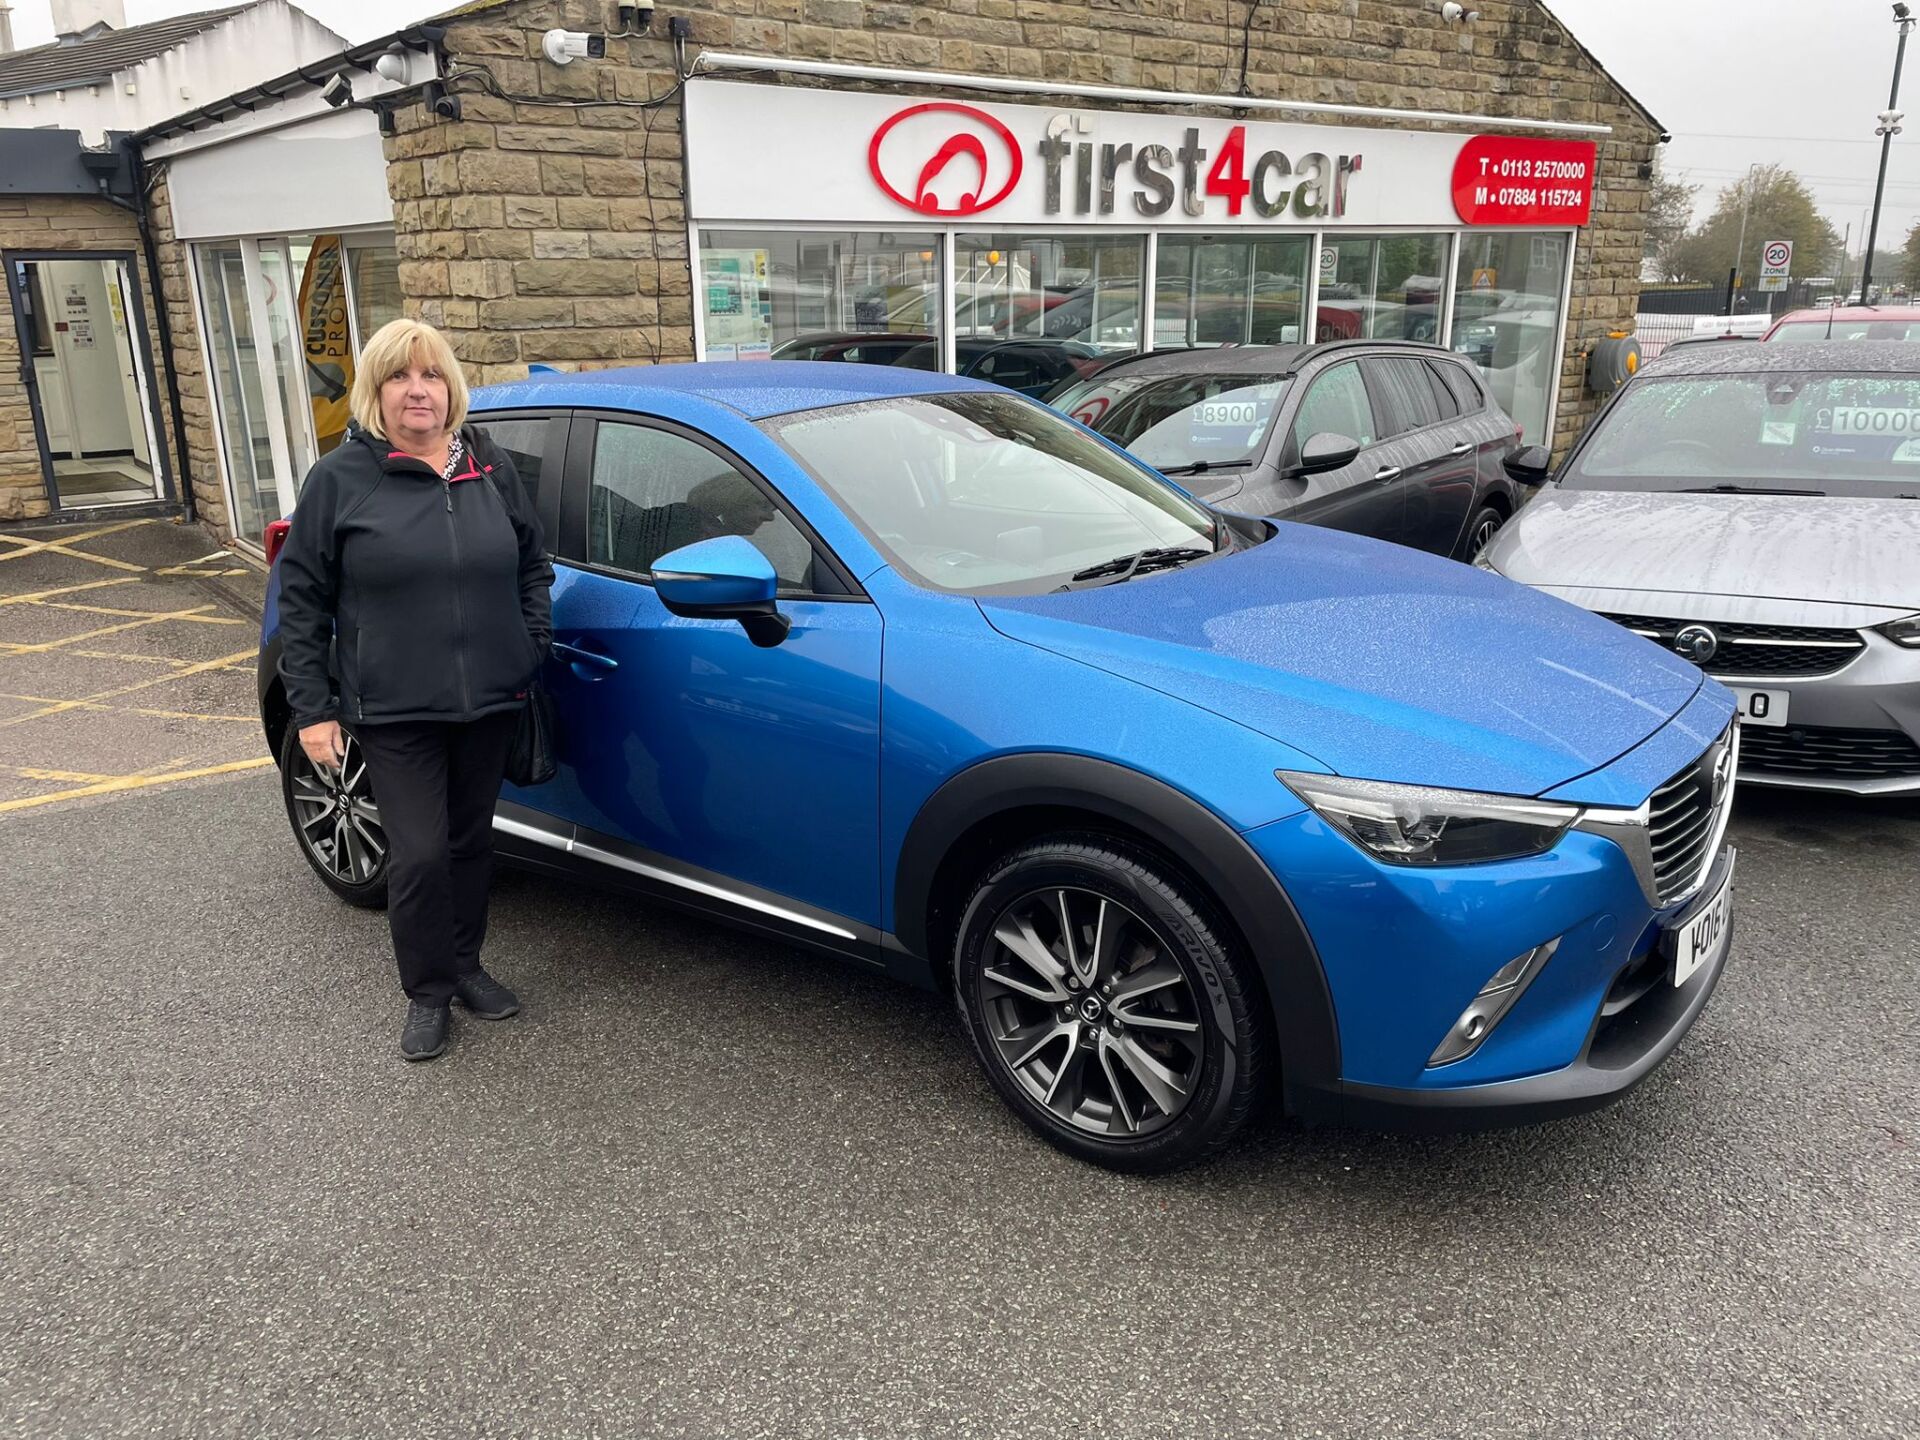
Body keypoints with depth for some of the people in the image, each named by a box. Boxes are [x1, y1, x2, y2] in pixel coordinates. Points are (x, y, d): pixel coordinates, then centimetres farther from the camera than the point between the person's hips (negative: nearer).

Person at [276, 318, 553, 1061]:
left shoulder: (491, 468, 6)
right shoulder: (340, 478, -4)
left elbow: (533, 564, 17)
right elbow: (300, 598, -2)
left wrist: (533, 647, 3)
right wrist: (311, 708, -5)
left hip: (488, 701, 4)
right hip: (394, 712, -3)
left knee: (470, 841, 15)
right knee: (419, 855, -4)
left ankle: (465, 965, 34)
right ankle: (427, 993, 16)